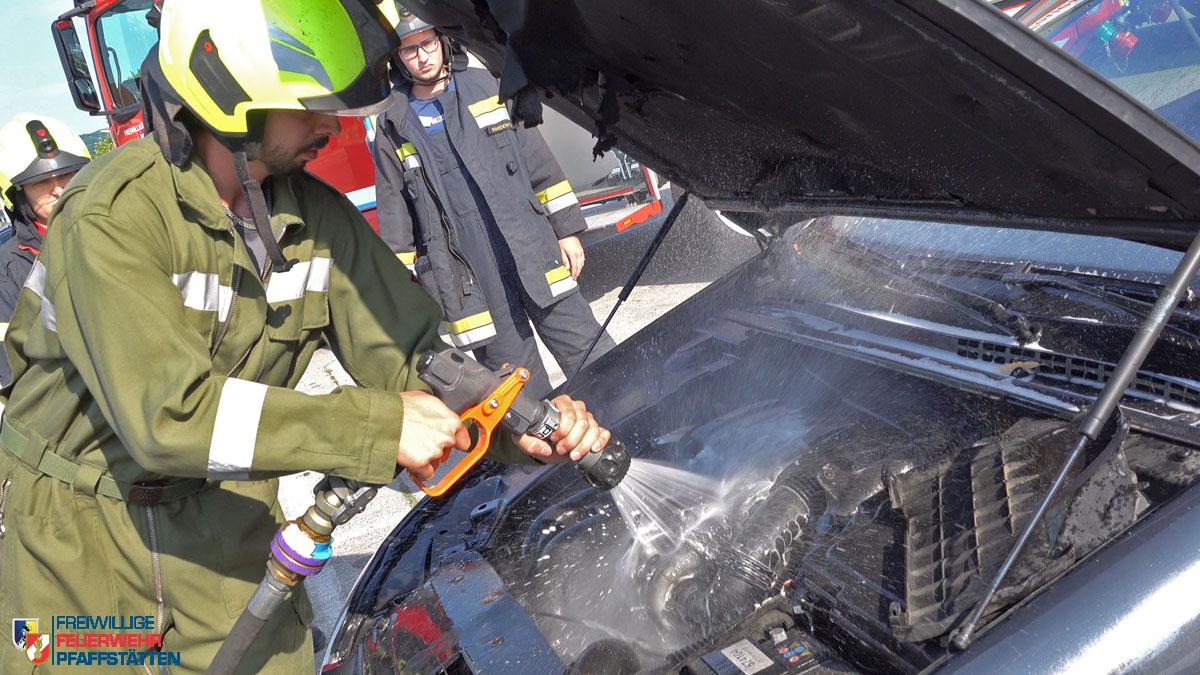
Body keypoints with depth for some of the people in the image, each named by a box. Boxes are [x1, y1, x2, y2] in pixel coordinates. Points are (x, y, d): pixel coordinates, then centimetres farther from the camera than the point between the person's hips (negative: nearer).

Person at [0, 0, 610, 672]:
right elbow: (166, 412, -34)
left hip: (225, 515, 4)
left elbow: (411, 349, -7)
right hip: (79, 534, -4)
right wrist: (381, 426, -35)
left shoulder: (318, 215, -7)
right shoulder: (113, 215, -25)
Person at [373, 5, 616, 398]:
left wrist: (566, 231, 4)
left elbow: (539, 163, 9)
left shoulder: (485, 87, 9)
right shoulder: (393, 129, 8)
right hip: (469, 284, -1)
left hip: (535, 254, 1)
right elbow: (394, 221, 10)